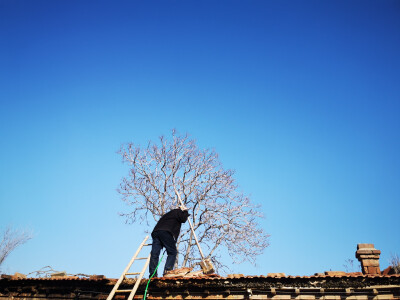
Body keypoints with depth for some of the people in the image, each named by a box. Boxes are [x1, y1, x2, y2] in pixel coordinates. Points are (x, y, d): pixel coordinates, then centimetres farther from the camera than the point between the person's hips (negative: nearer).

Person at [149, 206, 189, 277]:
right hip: (165, 232, -7)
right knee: (172, 252, -4)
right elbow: (183, 219, 3)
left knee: (154, 254, -2)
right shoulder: (178, 211, 17)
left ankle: (152, 274, -9)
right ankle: (167, 271, -18)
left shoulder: (169, 213, 39)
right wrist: (185, 211, 18)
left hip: (155, 232, 8)